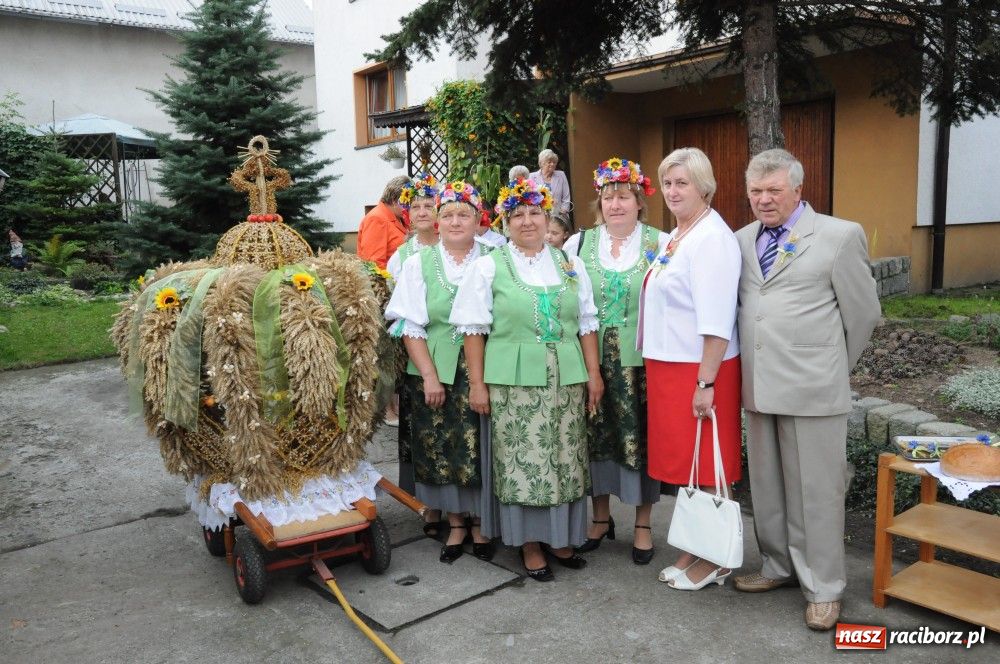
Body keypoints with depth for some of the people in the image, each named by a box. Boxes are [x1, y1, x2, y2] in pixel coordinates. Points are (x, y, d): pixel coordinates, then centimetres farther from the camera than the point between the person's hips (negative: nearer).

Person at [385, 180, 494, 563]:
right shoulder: (419, 264, 4)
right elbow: (410, 326, -1)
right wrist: (429, 375, -9)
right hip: (433, 374, 1)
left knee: (479, 450, 2)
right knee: (441, 452, 6)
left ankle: (479, 524, 21)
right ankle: (455, 524, 23)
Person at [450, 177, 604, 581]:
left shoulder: (570, 265, 11)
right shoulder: (489, 267, 1)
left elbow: (586, 323, 12)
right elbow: (474, 329, -1)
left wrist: (593, 373, 7)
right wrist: (477, 383, -6)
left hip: (566, 379, 3)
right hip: (513, 380, -3)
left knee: (564, 461, 8)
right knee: (521, 462, 0)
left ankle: (559, 536, 24)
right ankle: (529, 543, 16)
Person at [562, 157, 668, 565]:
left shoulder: (661, 244, 0)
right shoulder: (579, 243, 6)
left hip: (641, 361, -2)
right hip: (592, 360, 2)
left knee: (640, 437, 5)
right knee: (595, 436, 10)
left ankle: (643, 525, 23)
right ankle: (601, 517, 29)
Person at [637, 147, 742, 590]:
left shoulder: (712, 239, -16)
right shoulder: (675, 237, 13)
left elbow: (716, 322, -21)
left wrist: (706, 383, -23)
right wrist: (658, 369, 15)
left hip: (699, 370, -9)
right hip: (667, 366, 9)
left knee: (705, 467, 4)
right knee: (684, 462, 16)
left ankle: (715, 559, 20)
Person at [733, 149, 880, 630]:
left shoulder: (840, 236, -5)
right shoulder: (742, 240, 9)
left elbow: (863, 313, 1)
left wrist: (831, 370, 8)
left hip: (812, 388, -5)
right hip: (759, 387, 5)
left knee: (816, 489, 5)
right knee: (767, 486, 15)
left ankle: (823, 588, 20)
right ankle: (780, 567, 34)